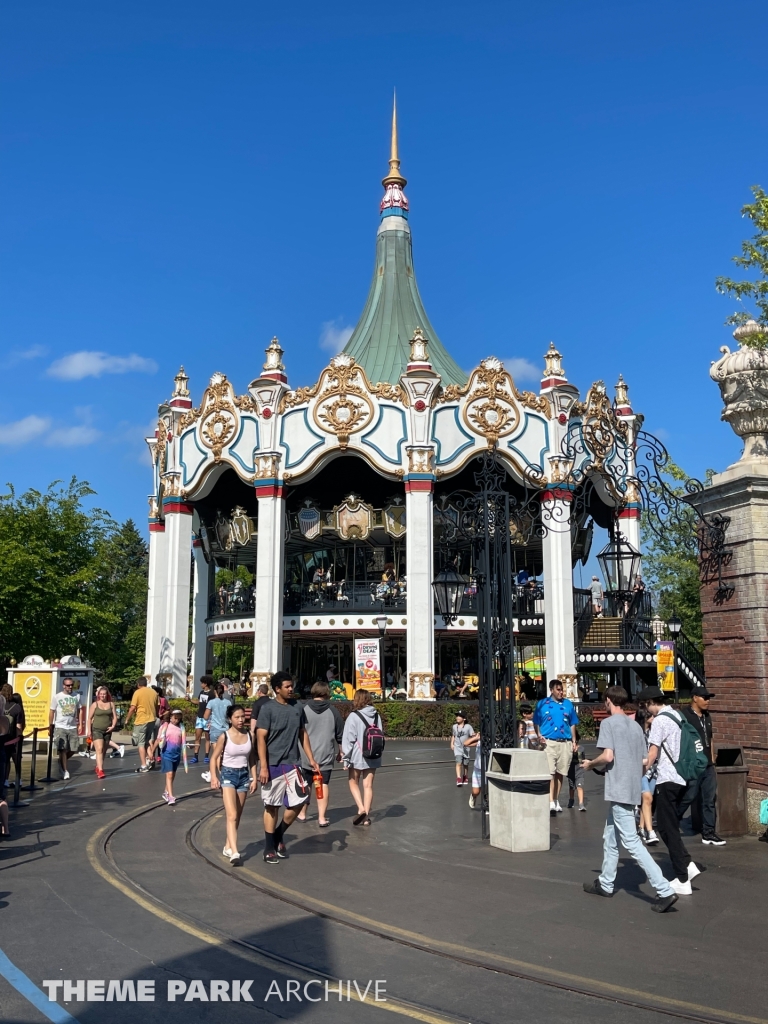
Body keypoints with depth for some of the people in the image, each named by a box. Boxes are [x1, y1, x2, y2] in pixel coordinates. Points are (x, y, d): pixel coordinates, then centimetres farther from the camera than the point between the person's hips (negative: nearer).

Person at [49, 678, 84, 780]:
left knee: (73, 750, 5)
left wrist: (80, 725, 2)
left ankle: (61, 762, 30)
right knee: (62, 749, -5)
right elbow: (52, 712, 0)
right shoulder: (56, 697, -2)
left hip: (73, 727, 3)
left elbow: (80, 710, 10)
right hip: (60, 727, -3)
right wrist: (51, 727, -4)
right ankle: (64, 771, 5)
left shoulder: (77, 696, 6)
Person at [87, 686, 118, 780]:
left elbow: (114, 716, 8)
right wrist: (89, 730, -6)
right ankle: (100, 771, -22)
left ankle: (98, 767, 33)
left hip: (107, 731, 4)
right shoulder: (95, 704, -2)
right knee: (99, 750, -17)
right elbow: (90, 718, 0)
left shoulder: (111, 704, 6)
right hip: (96, 730, -4)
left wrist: (113, 726, -7)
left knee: (104, 751, 14)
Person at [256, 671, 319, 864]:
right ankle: (269, 849, 17)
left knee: (297, 802, 2)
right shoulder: (268, 709, -9)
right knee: (272, 807, 4)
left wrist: (311, 759, 9)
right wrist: (263, 767, -16)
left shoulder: (297, 707, 6)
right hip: (273, 765, -4)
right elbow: (261, 739, -10)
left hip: (292, 764, 4)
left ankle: (278, 836, 26)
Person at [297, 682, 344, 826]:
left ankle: (302, 814, 25)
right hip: (325, 755, 0)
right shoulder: (333, 711, 0)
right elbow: (340, 735, 6)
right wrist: (340, 752, 19)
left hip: (306, 755, 0)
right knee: (323, 785, 4)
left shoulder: (304, 710, -3)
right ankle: (322, 818, 0)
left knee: (306, 785, 14)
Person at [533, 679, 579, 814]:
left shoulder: (568, 704, 12)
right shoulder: (542, 704, 5)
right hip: (549, 742, -3)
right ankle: (551, 802, -16)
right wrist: (539, 735, -9)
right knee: (550, 772, -12)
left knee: (560, 773, 8)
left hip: (565, 743, 3)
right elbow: (536, 723, 7)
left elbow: (572, 724, 15)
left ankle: (556, 800, 20)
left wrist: (574, 741, 8)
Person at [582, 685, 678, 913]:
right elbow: (644, 760, 13)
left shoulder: (608, 723, -9)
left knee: (631, 842, -8)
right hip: (633, 790, 9)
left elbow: (607, 756, -19)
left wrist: (590, 764, -1)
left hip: (618, 791, -9)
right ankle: (605, 883, 30)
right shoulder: (636, 726, 12)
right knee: (610, 838, 20)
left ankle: (665, 891, -13)